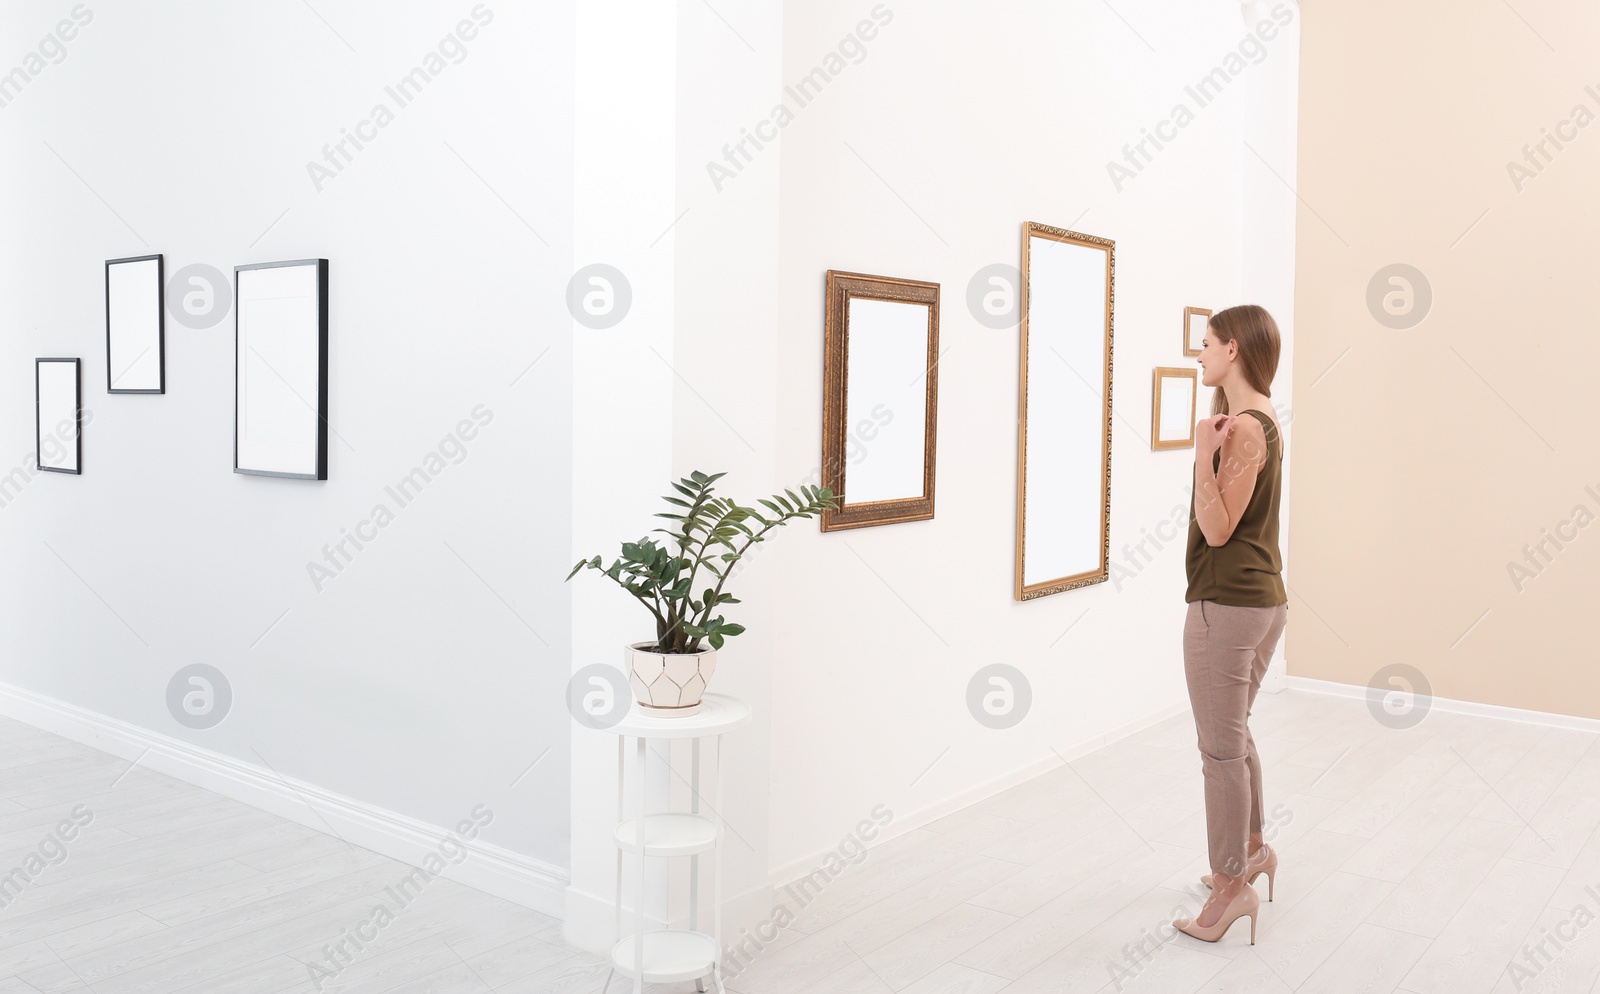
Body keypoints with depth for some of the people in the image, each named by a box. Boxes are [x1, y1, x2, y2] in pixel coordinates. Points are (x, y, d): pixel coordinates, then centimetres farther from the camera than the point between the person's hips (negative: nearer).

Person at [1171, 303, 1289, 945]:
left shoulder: (1242, 430, -19)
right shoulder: (1265, 422, 12)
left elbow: (1217, 530, -21)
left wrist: (1203, 454, -26)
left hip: (1226, 605, -11)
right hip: (1265, 600, 11)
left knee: (1221, 748, 0)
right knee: (1234, 734, 23)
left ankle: (1233, 886, 10)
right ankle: (1252, 850, 36)